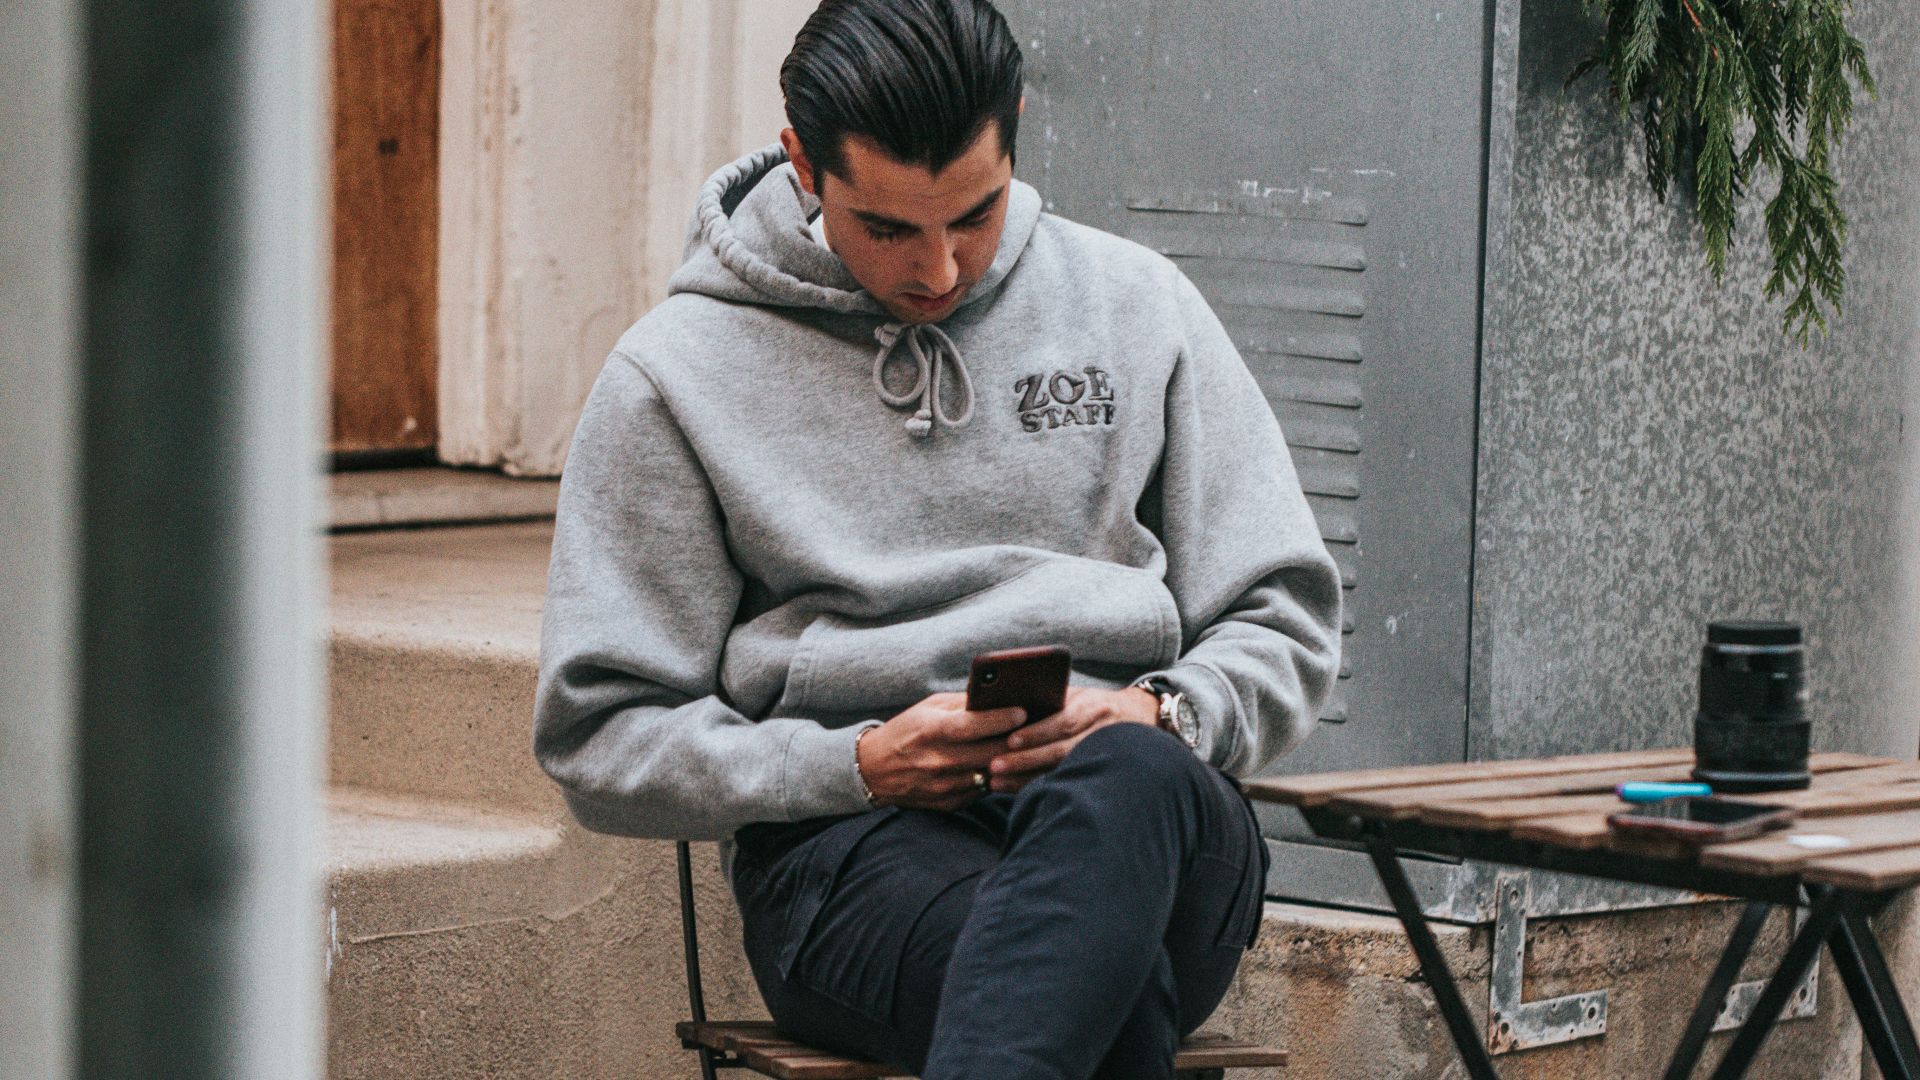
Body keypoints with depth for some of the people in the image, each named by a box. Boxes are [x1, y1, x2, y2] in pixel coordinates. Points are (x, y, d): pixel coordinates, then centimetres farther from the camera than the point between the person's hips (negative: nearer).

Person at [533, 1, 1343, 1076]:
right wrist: (859, 766, -9)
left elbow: (1288, 624, 17)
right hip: (850, 840, -2)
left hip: (1140, 807, 2)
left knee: (1130, 784, -42)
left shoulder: (1136, 305, 16)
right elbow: (601, 741, 8)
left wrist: (1159, 717, -6)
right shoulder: (678, 372, 9)